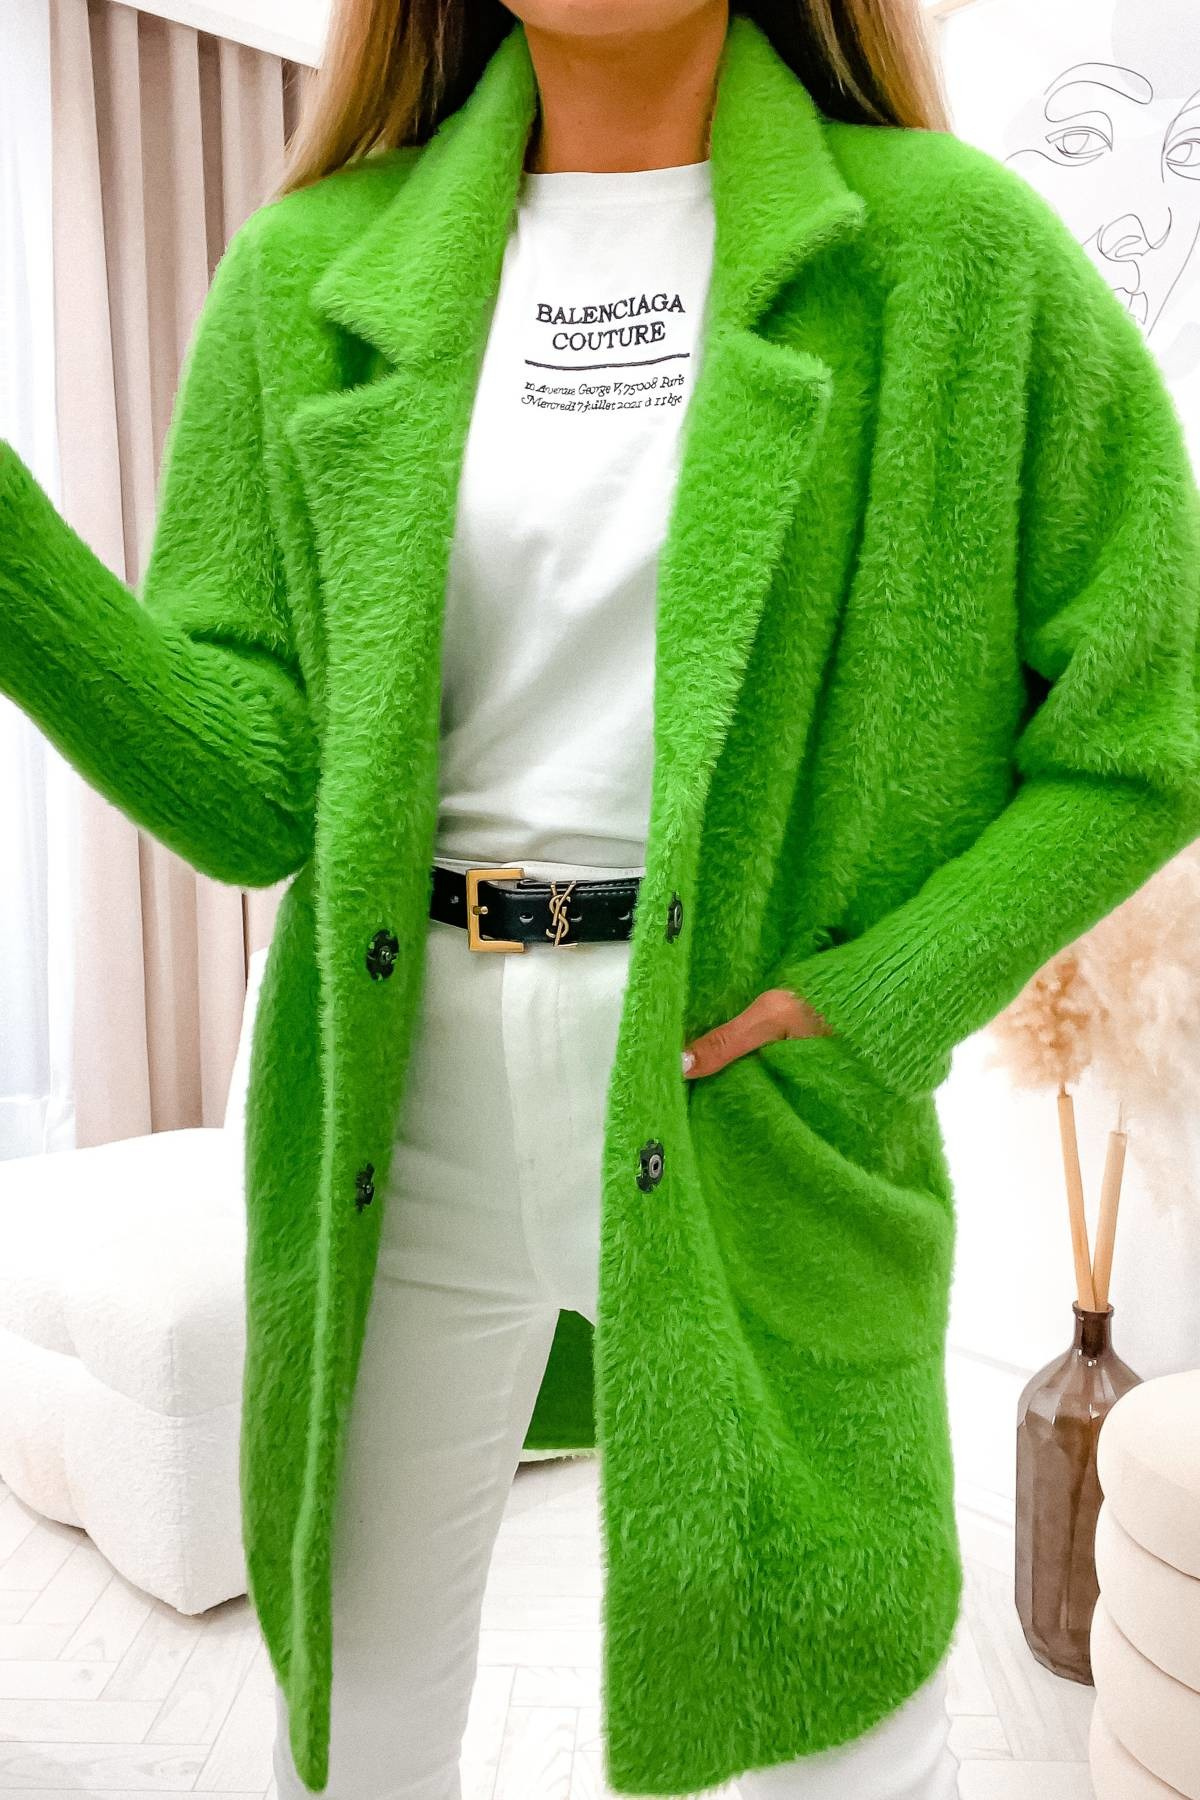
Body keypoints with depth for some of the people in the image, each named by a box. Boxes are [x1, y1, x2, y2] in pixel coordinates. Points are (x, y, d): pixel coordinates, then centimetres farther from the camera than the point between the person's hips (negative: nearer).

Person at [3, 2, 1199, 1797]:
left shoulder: (957, 245, 1)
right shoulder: (313, 274, 5)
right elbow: (248, 786, -1)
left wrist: (878, 1003, -10)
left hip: (745, 1112, -1)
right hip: (399, 1106, 2)